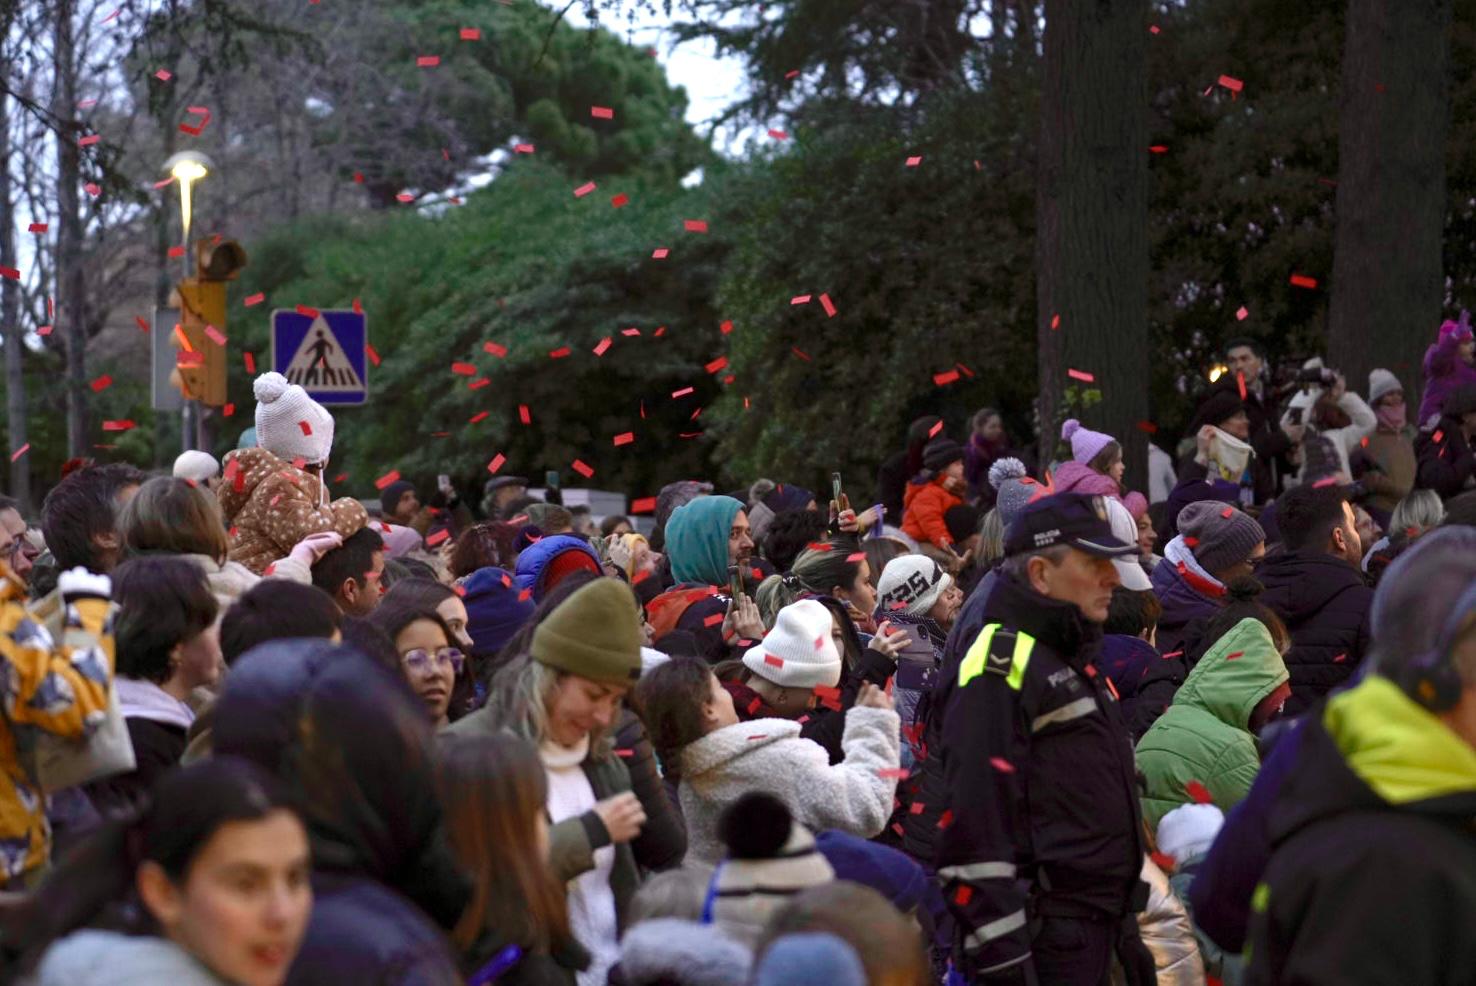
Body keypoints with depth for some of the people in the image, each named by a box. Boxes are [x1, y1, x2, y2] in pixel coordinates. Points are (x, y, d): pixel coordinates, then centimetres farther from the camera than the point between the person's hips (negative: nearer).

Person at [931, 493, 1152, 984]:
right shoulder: (997, 667, -14)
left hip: (1098, 933, 9)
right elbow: (974, 824, -21)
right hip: (1042, 941, -9)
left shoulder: (1072, 662, 19)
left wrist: (1130, 929, 24)